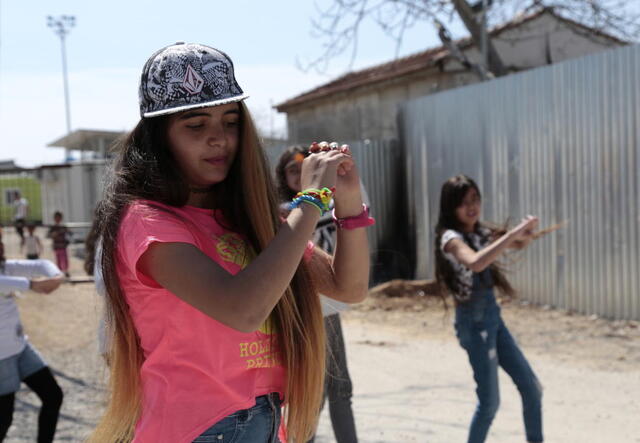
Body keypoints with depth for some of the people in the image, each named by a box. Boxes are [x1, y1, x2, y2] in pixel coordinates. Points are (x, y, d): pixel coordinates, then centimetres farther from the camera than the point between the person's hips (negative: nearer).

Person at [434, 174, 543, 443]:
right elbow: (475, 263, -37)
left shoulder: (480, 232, 8)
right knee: (490, 402, -2)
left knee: (531, 388, 12)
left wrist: (528, 231, -5)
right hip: (474, 320, -8)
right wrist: (514, 232, -34)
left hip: (493, 315, 8)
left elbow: (519, 245, 18)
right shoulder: (451, 237, -16)